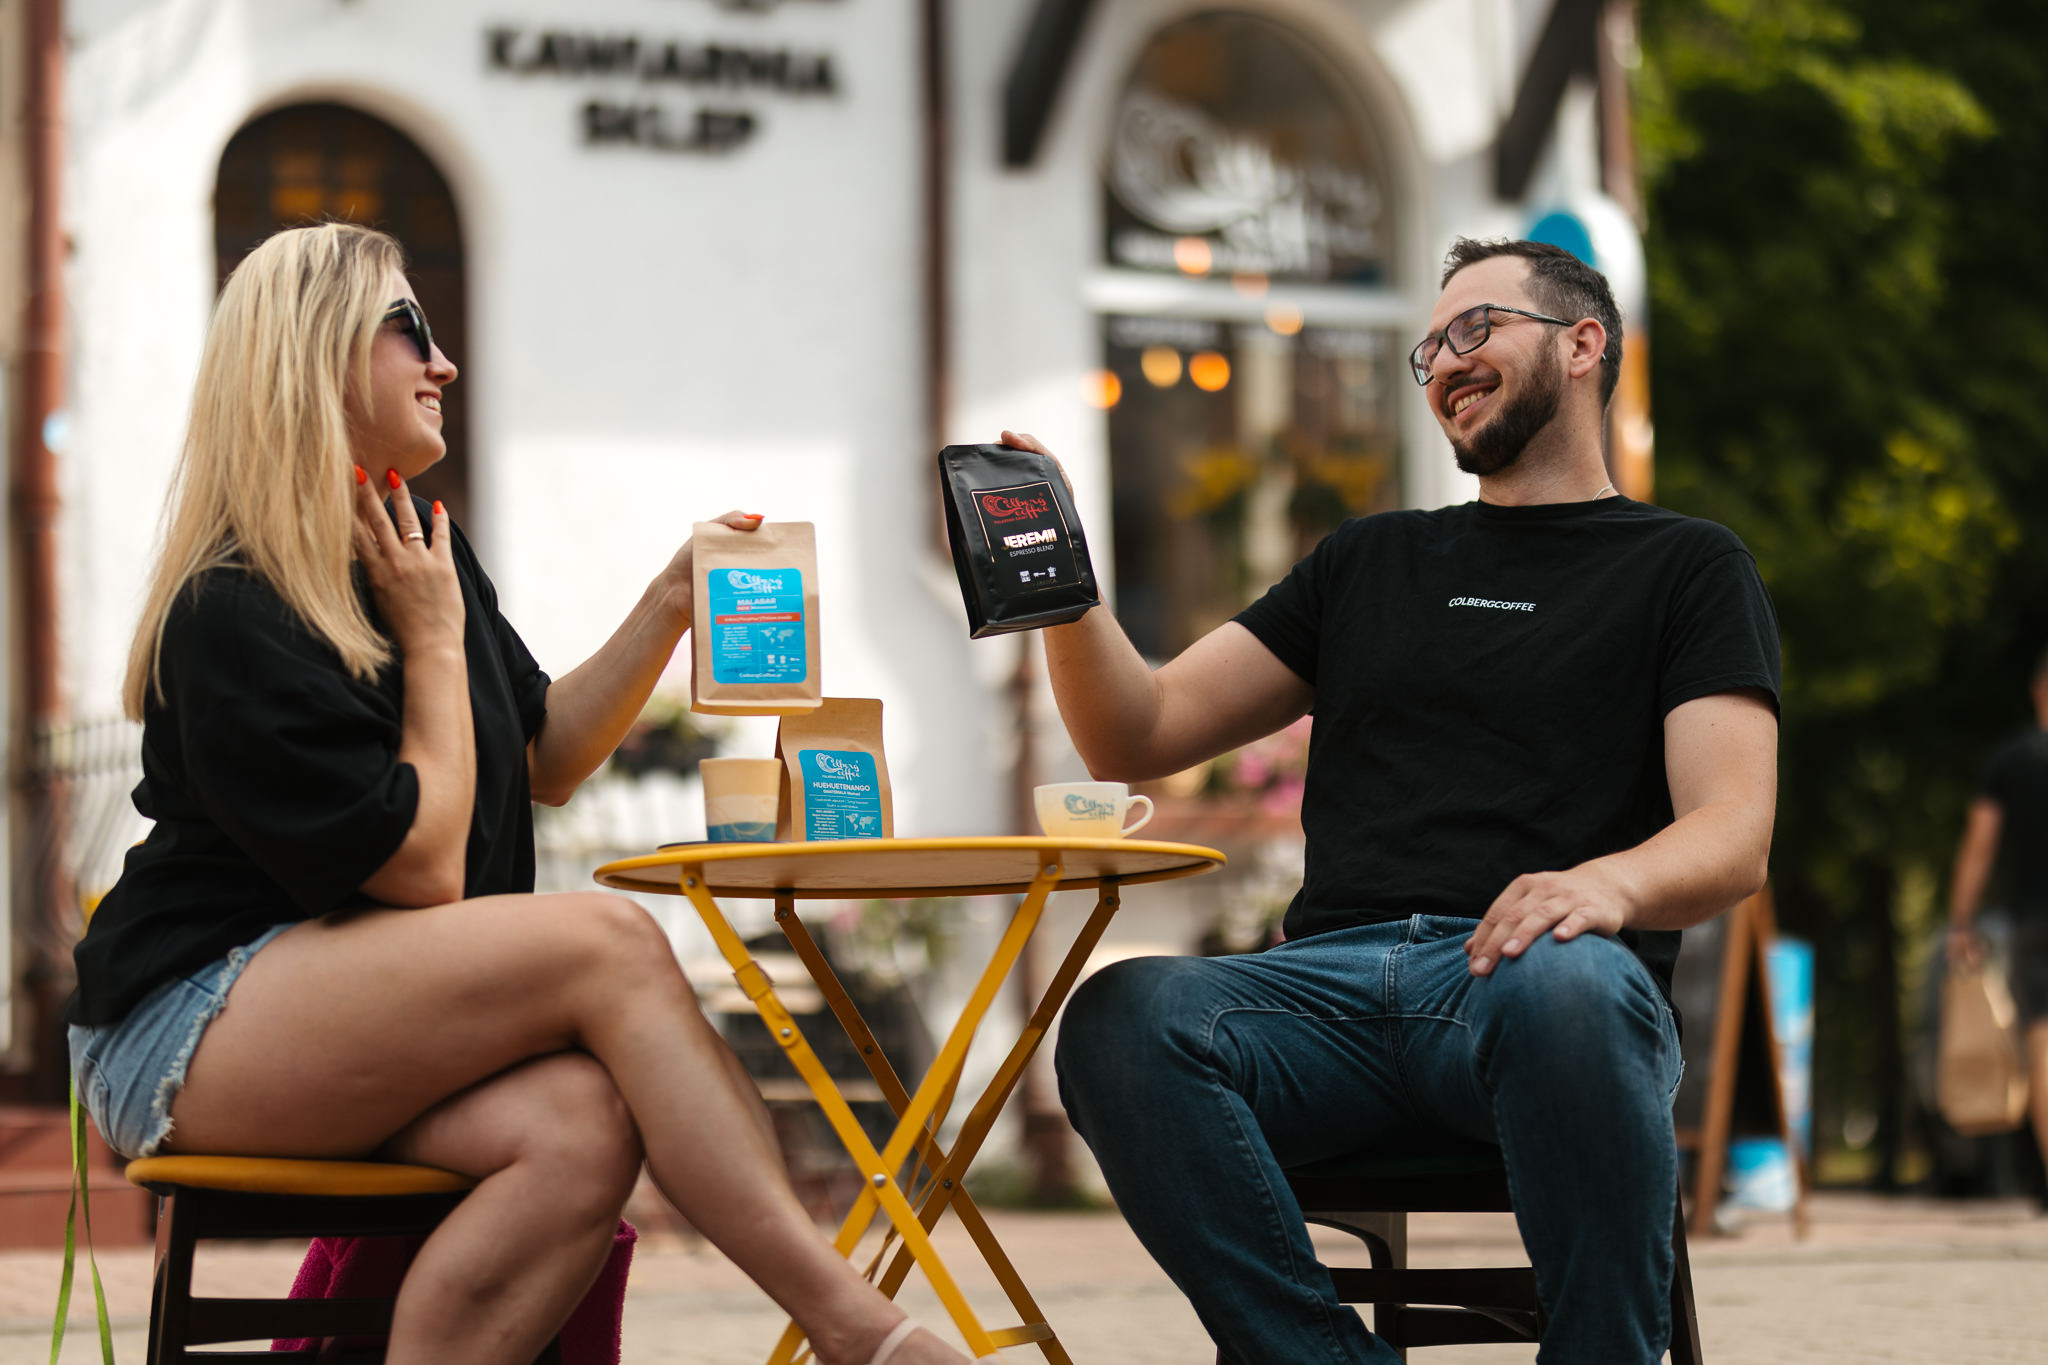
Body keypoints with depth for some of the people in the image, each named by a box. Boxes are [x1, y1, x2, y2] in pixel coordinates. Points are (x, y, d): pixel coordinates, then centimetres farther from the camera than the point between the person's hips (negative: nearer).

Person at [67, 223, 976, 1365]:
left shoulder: (418, 543, 13)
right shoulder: (231, 617, -15)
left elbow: (550, 755, 21)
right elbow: (425, 867, -16)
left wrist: (670, 603, 10)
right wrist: (433, 639, -7)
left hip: (356, 1014, 8)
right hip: (194, 1030, -8)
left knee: (585, 1123, -26)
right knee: (611, 941, -26)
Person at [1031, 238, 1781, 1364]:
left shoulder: (1685, 567, 17)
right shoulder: (1369, 563, 29)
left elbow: (1732, 841, 1)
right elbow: (1138, 737, 24)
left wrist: (1612, 880, -22)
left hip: (1530, 967, -3)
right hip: (1334, 976, 3)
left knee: (1561, 986, -41)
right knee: (1118, 1019, -30)